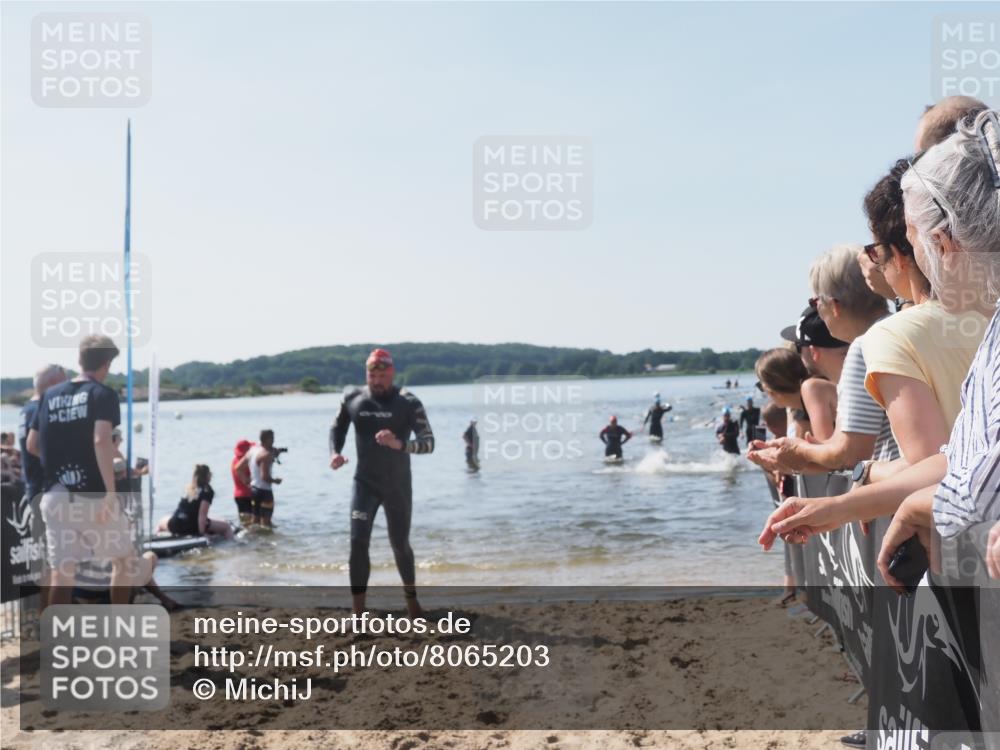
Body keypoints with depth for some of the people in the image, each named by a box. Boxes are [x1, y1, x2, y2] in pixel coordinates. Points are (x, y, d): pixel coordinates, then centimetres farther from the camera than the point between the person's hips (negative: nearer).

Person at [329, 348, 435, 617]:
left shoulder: (408, 403, -13)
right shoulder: (352, 399, -3)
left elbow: (428, 442, -21)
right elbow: (337, 428, 14)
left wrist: (399, 444, -40)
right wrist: (335, 452, -6)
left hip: (398, 485, -1)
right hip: (365, 482, 1)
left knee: (400, 544, 10)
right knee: (358, 542, -13)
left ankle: (412, 600, 35)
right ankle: (358, 613, -8)